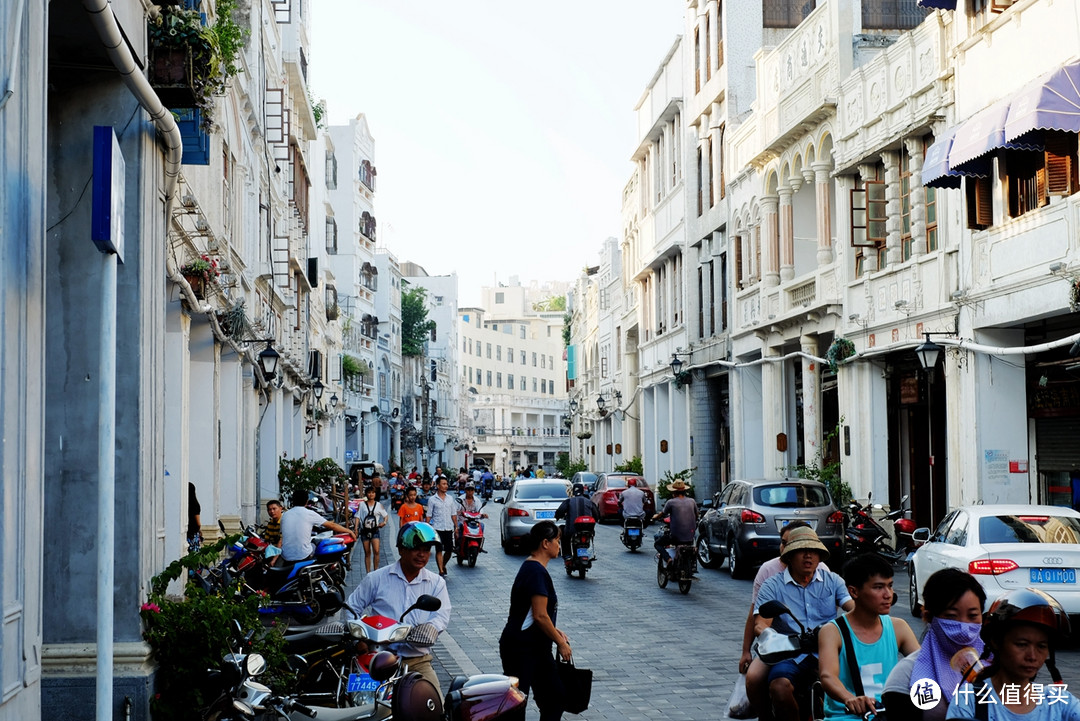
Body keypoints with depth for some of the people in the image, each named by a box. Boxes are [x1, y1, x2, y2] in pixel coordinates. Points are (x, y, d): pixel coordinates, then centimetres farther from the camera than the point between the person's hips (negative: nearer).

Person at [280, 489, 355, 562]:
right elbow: (332, 525, 3)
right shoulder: (309, 514, -4)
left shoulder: (285, 515, 7)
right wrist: (349, 531, 14)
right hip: (303, 556, -3)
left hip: (286, 557, 3)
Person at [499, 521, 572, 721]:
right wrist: (560, 642, -12)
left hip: (537, 648, 10)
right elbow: (540, 616, -22)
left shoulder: (531, 568, 13)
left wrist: (555, 632, 16)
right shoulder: (537, 572, -19)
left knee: (555, 697, 11)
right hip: (521, 649, -10)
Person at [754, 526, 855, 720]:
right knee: (779, 687, -33)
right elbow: (760, 623, -2)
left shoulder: (833, 581, 15)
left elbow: (855, 607, 1)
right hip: (791, 656, -1)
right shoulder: (772, 586, 9)